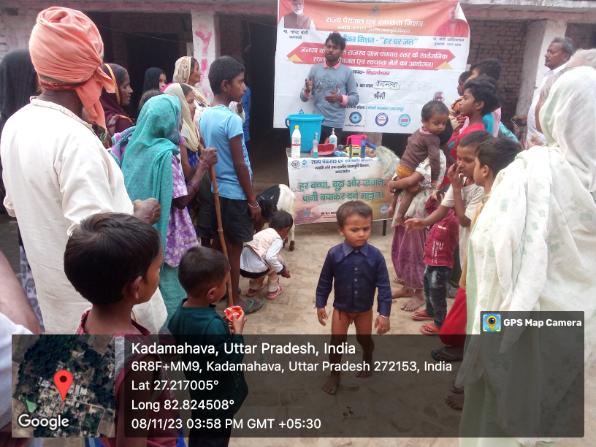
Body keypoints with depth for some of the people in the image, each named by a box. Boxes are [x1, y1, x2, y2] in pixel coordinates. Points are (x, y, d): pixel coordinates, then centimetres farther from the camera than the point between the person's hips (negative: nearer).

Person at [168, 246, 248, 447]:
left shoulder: (179, 314, -11)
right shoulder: (214, 327, -38)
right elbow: (230, 365, -29)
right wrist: (237, 332, -19)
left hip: (197, 389, 7)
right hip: (219, 397, -7)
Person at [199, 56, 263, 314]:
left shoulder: (204, 116, 5)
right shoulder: (232, 120, -19)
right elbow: (239, 165, -18)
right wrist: (252, 200, -11)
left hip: (213, 190, 8)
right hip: (233, 194, -8)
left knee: (218, 245, 19)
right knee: (233, 249, 5)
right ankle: (235, 301, 19)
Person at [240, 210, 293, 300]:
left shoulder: (265, 232, 19)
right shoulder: (278, 239, -5)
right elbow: (270, 257, -22)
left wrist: (283, 265, 46)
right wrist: (282, 270, -6)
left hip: (242, 267, 8)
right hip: (255, 270, -8)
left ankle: (253, 288, 38)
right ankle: (273, 290, 25)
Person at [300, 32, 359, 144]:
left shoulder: (347, 72, 3)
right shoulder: (315, 69, 8)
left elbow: (355, 98, 3)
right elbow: (303, 97, 10)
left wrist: (341, 98, -15)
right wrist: (307, 91, -12)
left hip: (336, 125, -1)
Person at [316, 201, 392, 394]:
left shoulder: (375, 255, -21)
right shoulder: (334, 254, -20)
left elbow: (384, 286, -14)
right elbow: (325, 282, -7)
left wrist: (384, 313, -14)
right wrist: (320, 304, -1)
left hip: (365, 310, 1)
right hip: (341, 308, 0)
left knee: (364, 339, 21)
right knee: (336, 342, 9)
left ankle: (368, 361, 54)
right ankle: (334, 375, 32)